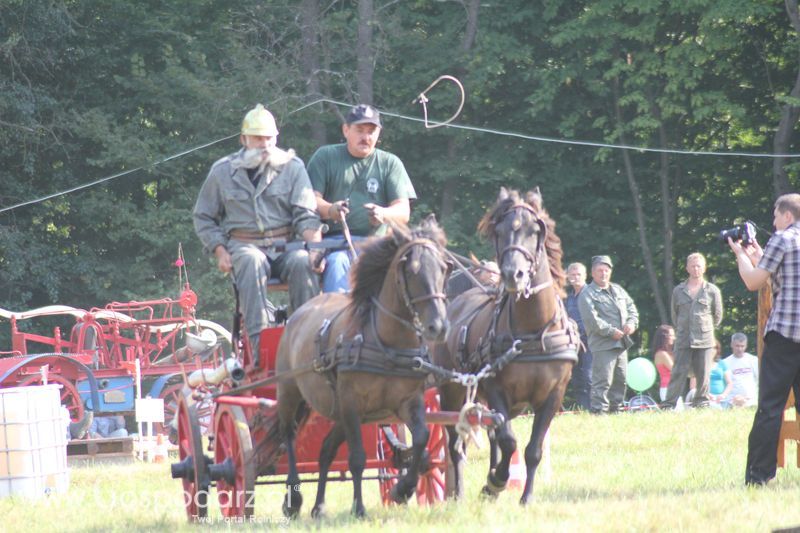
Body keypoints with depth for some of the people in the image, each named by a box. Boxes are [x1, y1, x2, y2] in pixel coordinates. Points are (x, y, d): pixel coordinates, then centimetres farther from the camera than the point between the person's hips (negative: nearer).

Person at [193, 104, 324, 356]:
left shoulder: (292, 167, 8)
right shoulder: (222, 171, 10)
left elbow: (306, 215, 2)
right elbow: (203, 218, 18)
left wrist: (315, 246, -17)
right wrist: (220, 252, 1)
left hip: (286, 243, 1)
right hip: (243, 246, 0)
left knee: (302, 263, -34)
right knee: (252, 263, -37)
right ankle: (260, 342, -46)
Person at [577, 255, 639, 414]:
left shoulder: (618, 290, 19)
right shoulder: (587, 294, -5)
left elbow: (631, 307, 22)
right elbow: (591, 319, -14)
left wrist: (632, 322, 0)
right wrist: (611, 331, -18)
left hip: (621, 344, 8)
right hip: (602, 345, -8)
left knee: (621, 380, 11)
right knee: (603, 381, -13)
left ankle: (615, 408, 20)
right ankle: (598, 410, -12)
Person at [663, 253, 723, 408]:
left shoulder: (712, 291, 4)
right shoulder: (678, 291, 9)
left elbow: (717, 316, 12)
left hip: (704, 341, -1)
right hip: (683, 340, 1)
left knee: (703, 375, 0)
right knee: (678, 373, -5)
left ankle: (701, 403, 7)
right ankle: (669, 404, -6)